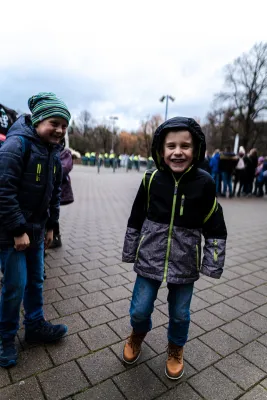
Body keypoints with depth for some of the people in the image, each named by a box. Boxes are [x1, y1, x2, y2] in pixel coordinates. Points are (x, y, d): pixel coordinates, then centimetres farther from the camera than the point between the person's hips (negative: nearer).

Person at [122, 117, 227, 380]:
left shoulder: (204, 183, -12)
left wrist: (211, 265, -1)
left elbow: (215, 229, -3)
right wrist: (129, 253, 7)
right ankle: (138, 335, 48)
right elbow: (135, 220, 1)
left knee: (180, 314, 16)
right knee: (139, 310, 12)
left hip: (185, 263, 0)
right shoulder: (151, 179, -11)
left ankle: (175, 349, 49)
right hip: (150, 259, 1)